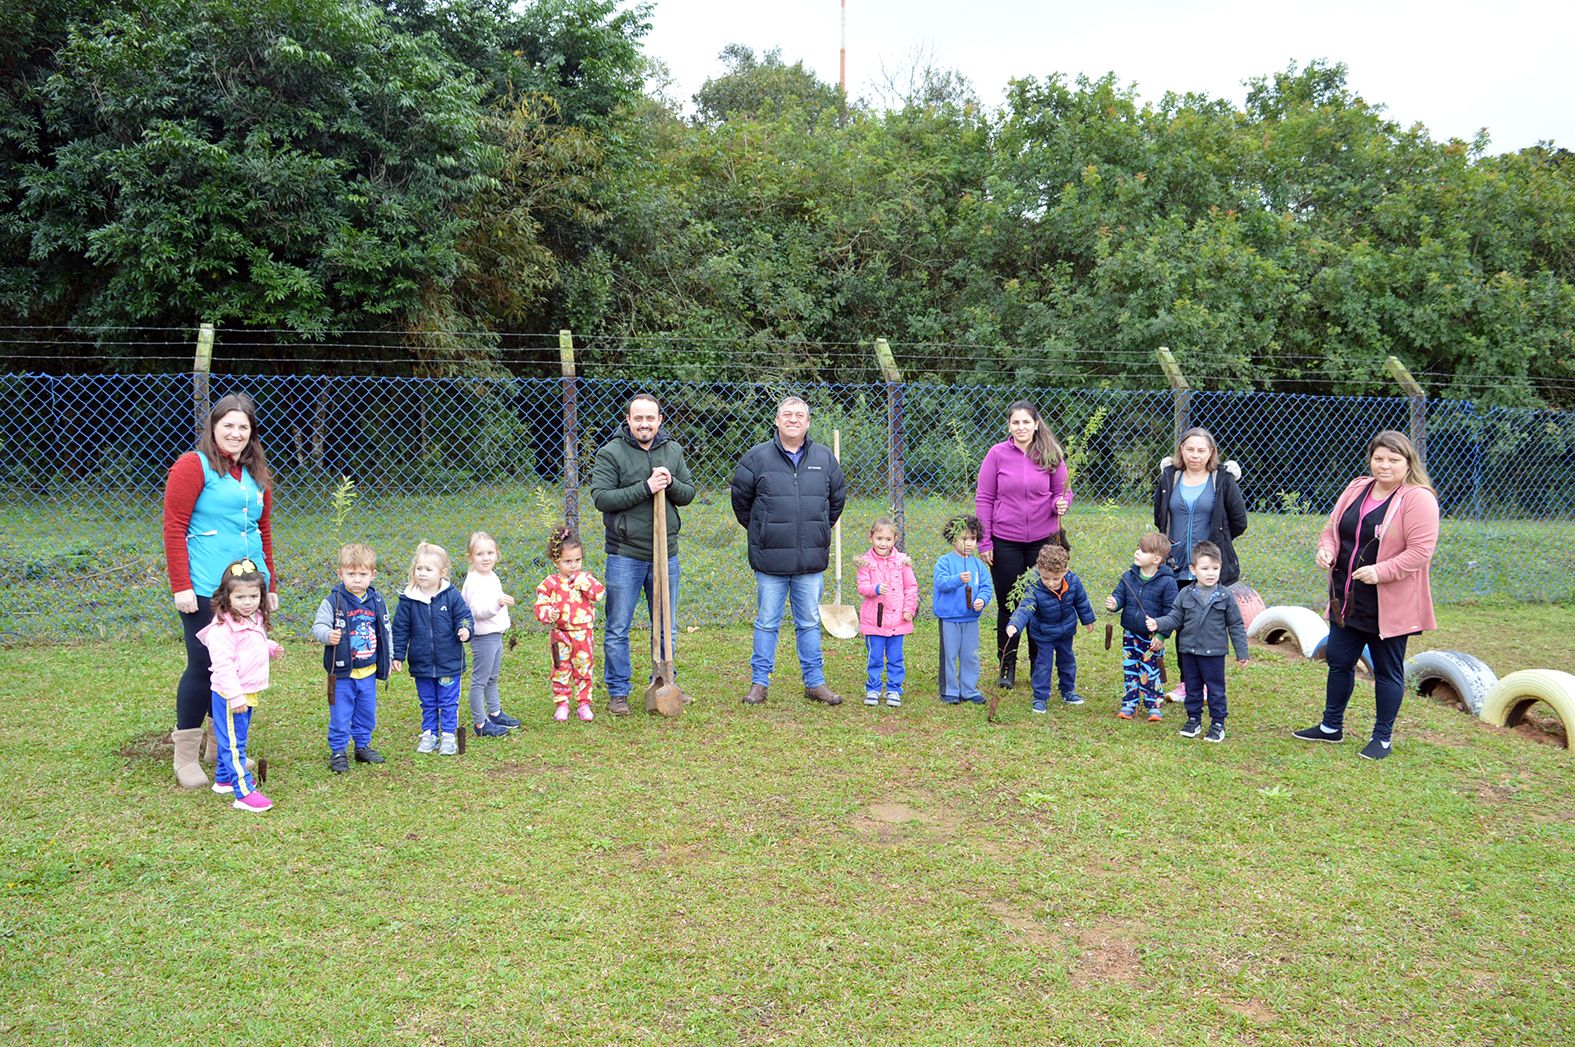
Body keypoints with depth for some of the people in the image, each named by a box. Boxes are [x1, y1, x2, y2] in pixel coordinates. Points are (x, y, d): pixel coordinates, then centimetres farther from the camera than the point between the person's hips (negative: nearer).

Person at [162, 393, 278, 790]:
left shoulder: (256, 475, 16)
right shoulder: (193, 466, -4)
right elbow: (173, 529, -9)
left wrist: (270, 585, 19)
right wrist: (181, 587, -14)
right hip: (206, 590, -6)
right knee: (203, 667, -2)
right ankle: (185, 758, 10)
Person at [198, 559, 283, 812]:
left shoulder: (255, 620, 7)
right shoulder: (222, 628, -22)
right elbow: (223, 665, -25)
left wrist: (271, 649, 7)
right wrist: (235, 696, -27)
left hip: (248, 693, 9)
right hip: (230, 696, -9)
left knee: (234, 740, 22)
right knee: (233, 743, -3)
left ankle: (224, 779, 36)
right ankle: (244, 793, -3)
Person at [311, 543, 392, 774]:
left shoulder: (377, 602, 2)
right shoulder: (333, 602, -12)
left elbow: (386, 631, 12)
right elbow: (318, 626, -13)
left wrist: (389, 658, 15)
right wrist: (328, 635, -35)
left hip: (368, 672, 4)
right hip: (342, 672, -4)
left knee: (367, 714, 17)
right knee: (340, 716, 4)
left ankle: (363, 746, 34)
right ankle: (338, 752, 18)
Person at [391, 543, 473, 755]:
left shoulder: (452, 596, -10)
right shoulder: (408, 599, -5)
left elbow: (464, 617, -1)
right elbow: (400, 629, 1)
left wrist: (465, 630, -23)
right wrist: (398, 655, 1)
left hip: (449, 662, -2)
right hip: (421, 664, 2)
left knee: (448, 702, 8)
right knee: (427, 703, 15)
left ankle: (449, 735, 19)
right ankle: (429, 734, 27)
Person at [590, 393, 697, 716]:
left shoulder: (673, 451, 7)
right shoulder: (611, 453, -7)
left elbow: (688, 494, 8)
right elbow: (601, 497, -16)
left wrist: (670, 483, -14)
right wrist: (646, 487, -22)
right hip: (625, 555, -4)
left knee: (666, 628, 13)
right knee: (617, 629, 3)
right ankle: (618, 692, 16)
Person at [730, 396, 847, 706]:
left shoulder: (825, 458, 6)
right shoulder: (757, 457, -2)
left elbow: (837, 499, 19)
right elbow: (740, 499, 9)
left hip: (812, 560, 2)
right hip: (770, 559, -2)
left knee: (810, 623, 11)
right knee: (767, 623, 7)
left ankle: (815, 683, 20)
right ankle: (759, 683, 17)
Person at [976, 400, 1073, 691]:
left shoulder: (1052, 455, 0)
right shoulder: (997, 454, -4)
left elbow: (1063, 491, 9)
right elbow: (983, 499, -2)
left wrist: (1061, 504, -16)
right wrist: (984, 542, -5)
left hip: (1043, 540, 1)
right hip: (1005, 542, -1)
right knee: (1007, 604, 8)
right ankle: (1007, 667, 22)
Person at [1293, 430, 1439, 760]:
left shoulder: (1418, 499, -14)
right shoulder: (1356, 488, 7)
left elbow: (1420, 551, -20)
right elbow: (1332, 527, 12)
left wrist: (1381, 571, -27)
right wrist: (1326, 548, -9)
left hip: (1389, 606, -7)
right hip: (1347, 600, 7)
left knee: (1387, 671, 8)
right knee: (1338, 661, 15)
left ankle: (1382, 737, 21)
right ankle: (1331, 726, 31)